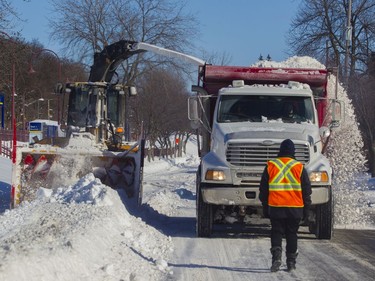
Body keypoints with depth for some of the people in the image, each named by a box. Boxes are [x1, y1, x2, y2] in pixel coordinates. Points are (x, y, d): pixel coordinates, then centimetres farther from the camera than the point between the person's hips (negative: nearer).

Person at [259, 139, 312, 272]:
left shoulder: (270, 166, 2)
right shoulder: (299, 167, 0)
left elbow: (263, 189, 6)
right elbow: (307, 190, 3)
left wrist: (265, 208, 14)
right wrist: (306, 209, 10)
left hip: (275, 207, 0)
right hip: (295, 208, 0)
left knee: (276, 233, 6)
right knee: (292, 234, 10)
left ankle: (276, 256, -15)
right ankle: (291, 262, 12)